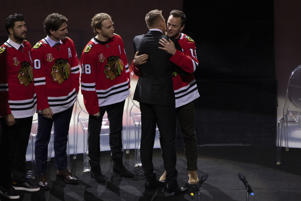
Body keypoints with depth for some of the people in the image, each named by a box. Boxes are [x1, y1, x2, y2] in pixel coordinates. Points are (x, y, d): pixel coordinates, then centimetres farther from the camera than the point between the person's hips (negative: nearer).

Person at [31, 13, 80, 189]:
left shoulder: (69, 43, 0)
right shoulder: (39, 49, -16)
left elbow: (75, 67, 10)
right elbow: (38, 80, -15)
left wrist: (75, 90, 7)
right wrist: (43, 106, -15)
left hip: (67, 100, 5)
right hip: (48, 103, -5)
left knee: (62, 136, 17)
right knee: (43, 139, 8)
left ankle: (62, 169, 30)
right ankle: (42, 174, 18)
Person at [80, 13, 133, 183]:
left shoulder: (118, 40, -2)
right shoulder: (90, 51, -20)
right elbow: (88, 82, -17)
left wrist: (126, 85, 12)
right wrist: (92, 108, -15)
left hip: (118, 95, 6)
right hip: (99, 98, -6)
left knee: (116, 131, 17)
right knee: (95, 133, 8)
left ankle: (118, 164, 29)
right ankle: (95, 168, 20)